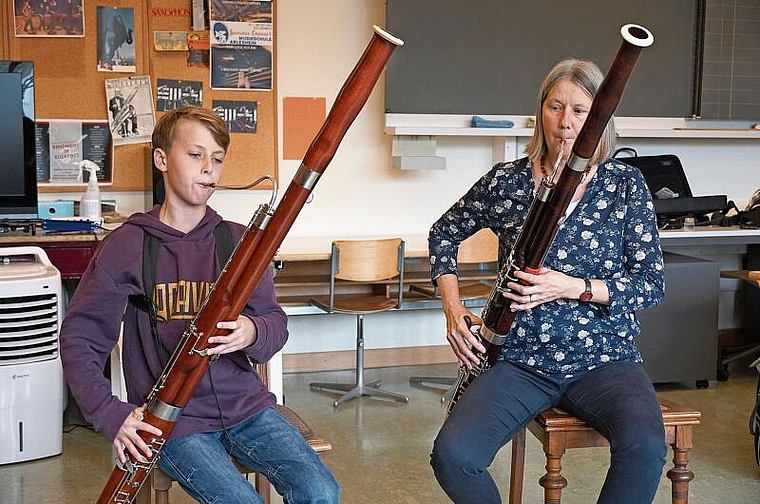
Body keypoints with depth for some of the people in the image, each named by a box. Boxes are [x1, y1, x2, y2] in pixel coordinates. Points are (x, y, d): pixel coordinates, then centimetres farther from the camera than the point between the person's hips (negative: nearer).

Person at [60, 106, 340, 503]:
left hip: (244, 403, 3)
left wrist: (254, 332, -19)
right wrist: (110, 414, -13)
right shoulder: (126, 247, -3)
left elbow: (275, 322, 6)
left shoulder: (237, 240, 7)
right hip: (170, 419, -3)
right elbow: (80, 338, -1)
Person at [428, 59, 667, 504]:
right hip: (520, 359, 1)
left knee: (645, 447, -32)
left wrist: (574, 288, -17)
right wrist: (453, 308, 5)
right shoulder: (506, 182, 4)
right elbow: (444, 233, 19)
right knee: (453, 455, -25)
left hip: (604, 358, -1)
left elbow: (653, 284, -2)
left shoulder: (625, 185, 1)